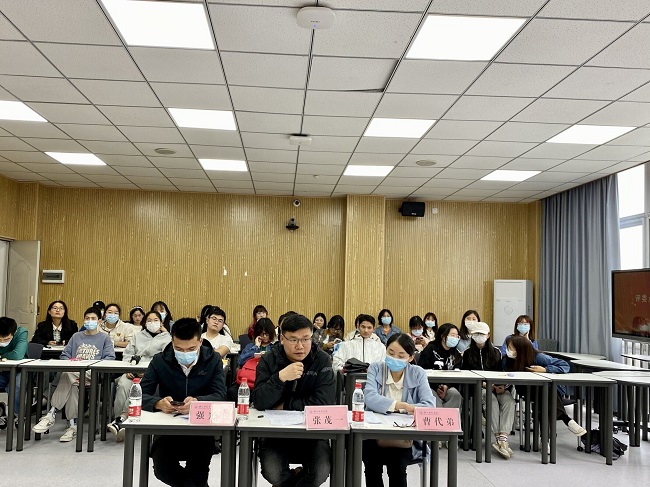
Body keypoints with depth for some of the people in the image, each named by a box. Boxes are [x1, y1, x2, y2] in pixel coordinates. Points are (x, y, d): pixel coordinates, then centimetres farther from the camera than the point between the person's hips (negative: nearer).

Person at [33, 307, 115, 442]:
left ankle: (52, 414, -31)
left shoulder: (105, 338, 16)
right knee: (71, 385, -35)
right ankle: (73, 425, -35)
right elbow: (64, 355, 19)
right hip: (73, 372, 3)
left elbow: (110, 357, 1)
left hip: (93, 375, -3)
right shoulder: (76, 336, 28)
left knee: (67, 375, -34)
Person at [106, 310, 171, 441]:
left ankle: (121, 420, -39)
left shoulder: (167, 338, 13)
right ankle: (118, 419, -32)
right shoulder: (138, 336, 26)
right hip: (133, 370, 3)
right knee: (123, 385, -31)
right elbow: (127, 354, 17)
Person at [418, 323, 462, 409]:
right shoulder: (430, 349, -2)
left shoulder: (456, 354, 12)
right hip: (430, 385, -4)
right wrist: (436, 387, -15)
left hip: (447, 386, 4)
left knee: (455, 394, -28)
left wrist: (446, 386, -16)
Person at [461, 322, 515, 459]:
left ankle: (503, 439, -41)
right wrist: (486, 385, -8)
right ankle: (498, 438, -35)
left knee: (509, 400, -30)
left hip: (496, 387, 2)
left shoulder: (496, 352, 16)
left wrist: (503, 386, -11)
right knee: (492, 399, -34)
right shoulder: (468, 353, 12)